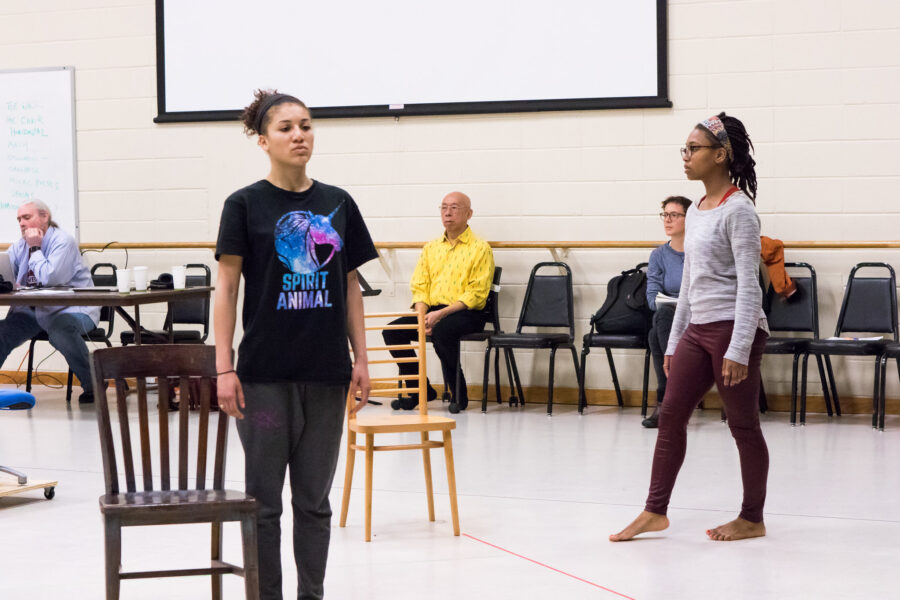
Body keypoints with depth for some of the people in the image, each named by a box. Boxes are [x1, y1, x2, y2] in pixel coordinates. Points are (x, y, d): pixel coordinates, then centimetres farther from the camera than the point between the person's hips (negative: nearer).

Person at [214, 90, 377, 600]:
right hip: (265, 371, -3)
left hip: (326, 371, 3)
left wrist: (361, 359, 6)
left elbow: (351, 287, 11)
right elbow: (226, 288, -4)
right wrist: (224, 368, -9)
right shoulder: (246, 204, -3)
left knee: (315, 499, 10)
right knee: (264, 499, 4)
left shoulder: (338, 204, 7)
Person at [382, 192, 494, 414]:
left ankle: (459, 394, -19)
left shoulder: (480, 248, 0)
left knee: (442, 331, -37)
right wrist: (423, 315, -9)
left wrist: (441, 314, -18)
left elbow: (476, 294, -9)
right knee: (392, 331, -17)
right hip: (431, 312, 6)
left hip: (466, 313, -6)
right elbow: (419, 286, 12)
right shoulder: (431, 248, 18)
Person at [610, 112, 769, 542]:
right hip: (697, 330, 8)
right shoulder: (696, 212, 13)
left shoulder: (738, 210, -11)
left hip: (733, 328, -8)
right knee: (670, 415, 5)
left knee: (743, 423, 2)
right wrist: (674, 342, 18)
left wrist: (738, 350, -21)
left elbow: (748, 285, -16)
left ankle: (752, 518, 13)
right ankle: (655, 511, 10)